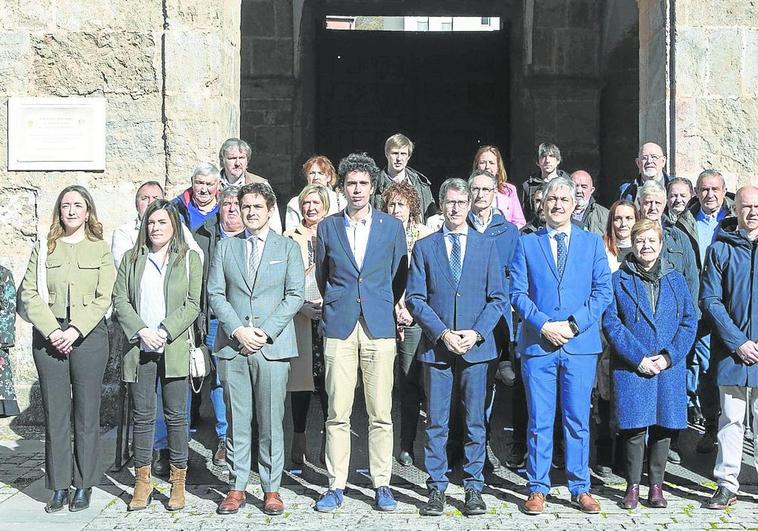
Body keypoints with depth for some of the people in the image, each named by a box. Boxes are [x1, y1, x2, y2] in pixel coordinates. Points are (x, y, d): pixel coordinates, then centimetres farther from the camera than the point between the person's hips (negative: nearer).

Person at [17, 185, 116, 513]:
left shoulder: (100, 249, 6)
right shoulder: (44, 248, 10)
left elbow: (103, 298, -2)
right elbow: (29, 294, 2)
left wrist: (74, 331, -14)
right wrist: (53, 331, -11)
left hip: (89, 336, -1)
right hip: (49, 336, 2)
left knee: (86, 413, 2)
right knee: (54, 412, 4)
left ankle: (84, 485, 12)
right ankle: (59, 486, 13)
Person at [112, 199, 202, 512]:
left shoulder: (190, 259, 6)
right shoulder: (131, 259, 12)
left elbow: (193, 304, -1)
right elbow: (120, 300, 6)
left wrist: (165, 331, -12)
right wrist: (141, 331, -9)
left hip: (174, 348, -2)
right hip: (139, 347, 2)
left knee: (175, 416, 2)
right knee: (142, 416, 5)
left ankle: (178, 483, 12)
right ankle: (142, 483, 15)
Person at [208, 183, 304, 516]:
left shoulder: (288, 248, 8)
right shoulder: (225, 247, 13)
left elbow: (295, 295, 0)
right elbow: (215, 294, 6)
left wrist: (266, 332, -10)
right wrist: (238, 330, -8)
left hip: (273, 347, -1)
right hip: (232, 347, 2)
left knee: (271, 422, 2)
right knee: (236, 421, 6)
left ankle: (271, 489, 13)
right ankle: (236, 488, 16)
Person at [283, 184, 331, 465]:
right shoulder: (290, 238, 7)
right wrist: (301, 306, -11)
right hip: (300, 317, -1)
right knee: (301, 377, 1)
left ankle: (329, 442, 5)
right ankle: (299, 439, 10)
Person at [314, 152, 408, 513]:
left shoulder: (392, 226, 6)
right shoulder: (327, 227, 8)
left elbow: (399, 276, 13)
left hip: (379, 327, 0)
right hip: (339, 327, 1)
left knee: (380, 414, 1)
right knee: (337, 413, 1)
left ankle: (382, 485, 13)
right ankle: (335, 486, 11)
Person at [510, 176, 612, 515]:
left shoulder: (593, 243, 10)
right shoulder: (526, 243, 8)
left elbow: (602, 291, 2)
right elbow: (517, 292, 1)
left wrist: (573, 325, -10)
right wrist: (544, 325, -12)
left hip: (580, 344, 1)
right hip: (537, 344, 0)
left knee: (578, 420, 6)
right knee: (539, 421, 4)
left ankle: (580, 489, 18)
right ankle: (537, 489, 14)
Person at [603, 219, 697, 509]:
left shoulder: (675, 279, 9)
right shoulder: (618, 280, 1)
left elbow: (689, 321, 5)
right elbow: (611, 323, -5)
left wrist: (668, 356, -8)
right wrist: (638, 358, -13)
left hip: (669, 366, 3)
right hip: (630, 366, -2)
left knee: (663, 426, 7)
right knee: (634, 427, -1)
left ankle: (656, 486, 19)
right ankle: (633, 486, 13)